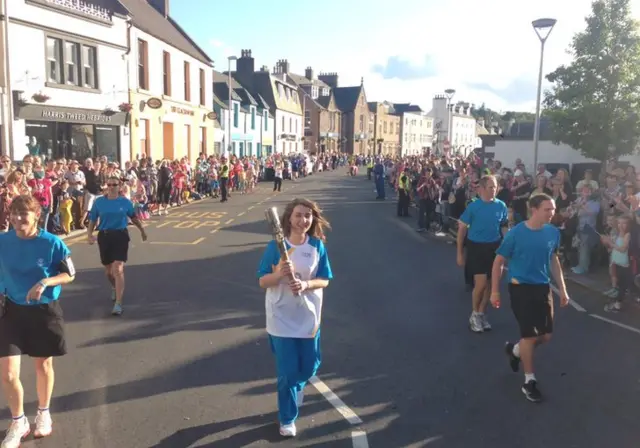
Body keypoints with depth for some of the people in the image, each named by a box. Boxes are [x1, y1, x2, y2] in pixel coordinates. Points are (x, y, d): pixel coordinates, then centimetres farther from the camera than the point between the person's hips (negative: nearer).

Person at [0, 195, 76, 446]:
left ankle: (43, 413, 41)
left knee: (44, 365, 16)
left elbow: (70, 275, -8)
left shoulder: (52, 243, -14)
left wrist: (45, 282, -24)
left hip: (45, 311, -1)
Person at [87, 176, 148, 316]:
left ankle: (118, 304, -13)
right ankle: (115, 287, 51)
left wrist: (142, 230, 24)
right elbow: (92, 220, 2)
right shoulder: (99, 202, -1)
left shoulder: (125, 202, -1)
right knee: (108, 270, 16)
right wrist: (89, 234, -14)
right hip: (104, 236, 2)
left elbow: (133, 217, 14)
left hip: (121, 236, -2)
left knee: (118, 269, -14)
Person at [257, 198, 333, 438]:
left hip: (308, 317, 3)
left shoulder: (317, 245, -5)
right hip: (282, 318, -2)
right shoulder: (276, 246, -11)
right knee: (287, 371, 4)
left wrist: (306, 285, -22)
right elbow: (263, 282, -8)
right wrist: (279, 273, -28)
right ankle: (287, 419, 26)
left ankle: (294, 386, 51)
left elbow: (324, 280, -2)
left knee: (310, 366, 15)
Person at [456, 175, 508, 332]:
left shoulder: (501, 206, -4)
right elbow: (462, 229, -4)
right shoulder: (473, 206, -11)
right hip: (476, 247, -3)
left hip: (494, 248, 3)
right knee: (481, 283, -8)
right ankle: (474, 315, 14)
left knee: (489, 284, 10)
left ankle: (481, 314, 28)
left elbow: (505, 226, 8)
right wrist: (460, 253, -4)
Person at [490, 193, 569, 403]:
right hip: (520, 288, -5)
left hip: (543, 288, 5)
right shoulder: (516, 233, -16)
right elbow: (499, 262, -8)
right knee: (530, 335, -2)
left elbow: (553, 259, 13)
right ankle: (529, 381, 17)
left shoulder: (553, 232, -2)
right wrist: (495, 291, -8)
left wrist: (562, 288, 12)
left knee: (546, 335, 9)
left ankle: (514, 350, 39)